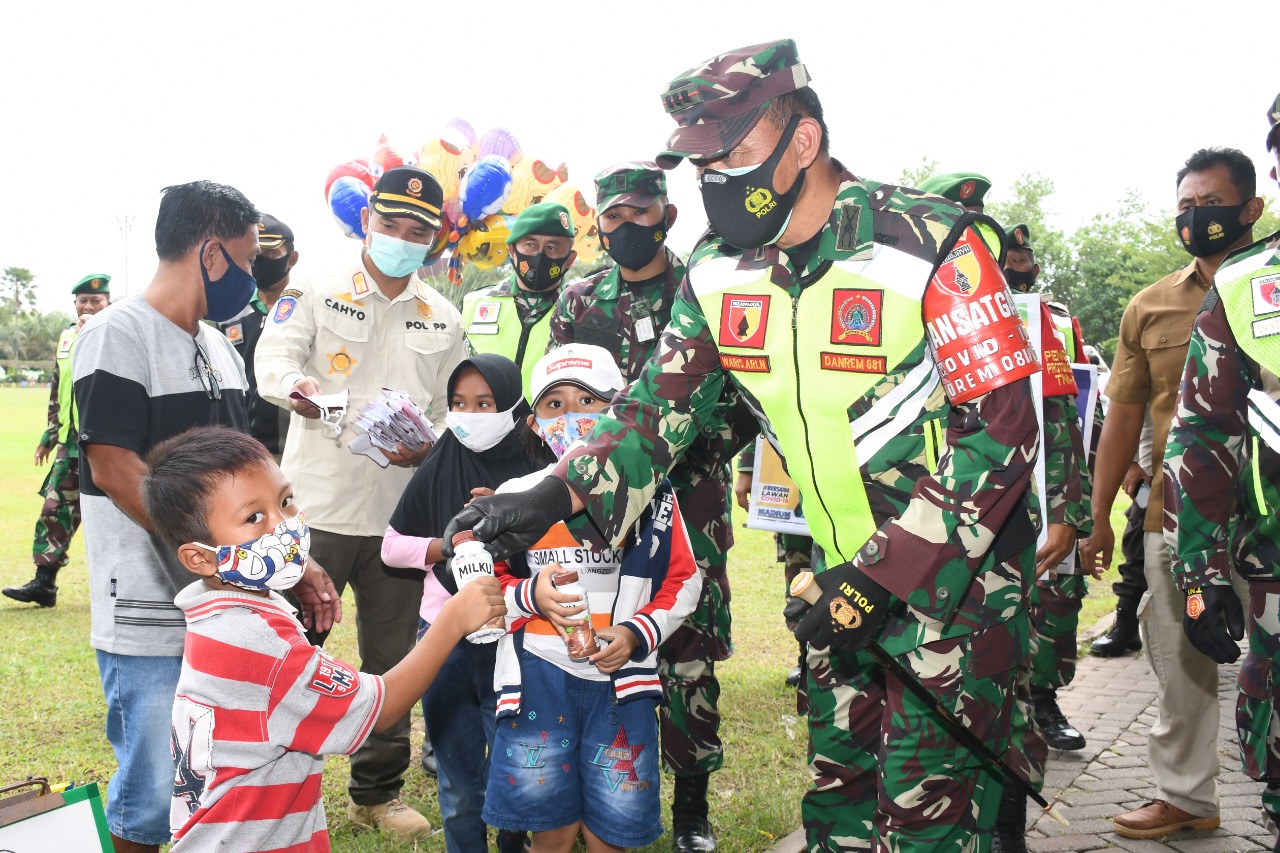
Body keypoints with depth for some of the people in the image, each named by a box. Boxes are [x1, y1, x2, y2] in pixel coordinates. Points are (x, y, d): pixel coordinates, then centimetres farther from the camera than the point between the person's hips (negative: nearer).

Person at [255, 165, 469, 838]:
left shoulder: (444, 321, 12)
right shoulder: (317, 295, 2)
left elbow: (457, 411, 12)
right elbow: (273, 361, -13)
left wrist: (427, 447, -10)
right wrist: (303, 393, -35)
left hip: (399, 515, 4)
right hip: (316, 508, -3)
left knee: (392, 658, 12)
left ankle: (377, 793, 29)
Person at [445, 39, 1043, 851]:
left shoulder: (929, 244, -21)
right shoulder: (718, 273, -2)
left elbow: (1002, 429, -20)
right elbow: (661, 404, -1)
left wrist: (886, 572, -22)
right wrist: (554, 496, -18)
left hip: (955, 559, -5)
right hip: (846, 570, 6)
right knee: (838, 785, 14)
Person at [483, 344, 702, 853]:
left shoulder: (649, 495, 2)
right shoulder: (518, 498, 3)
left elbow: (683, 581, 5)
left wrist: (637, 634, -10)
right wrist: (531, 595, -14)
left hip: (621, 679, 0)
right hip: (538, 677, 1)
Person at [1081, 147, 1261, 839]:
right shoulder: (1150, 307, 8)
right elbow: (1124, 415, 11)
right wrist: (1099, 515, 9)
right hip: (1173, 516, 3)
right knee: (1180, 665, 13)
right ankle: (1185, 795, 29)